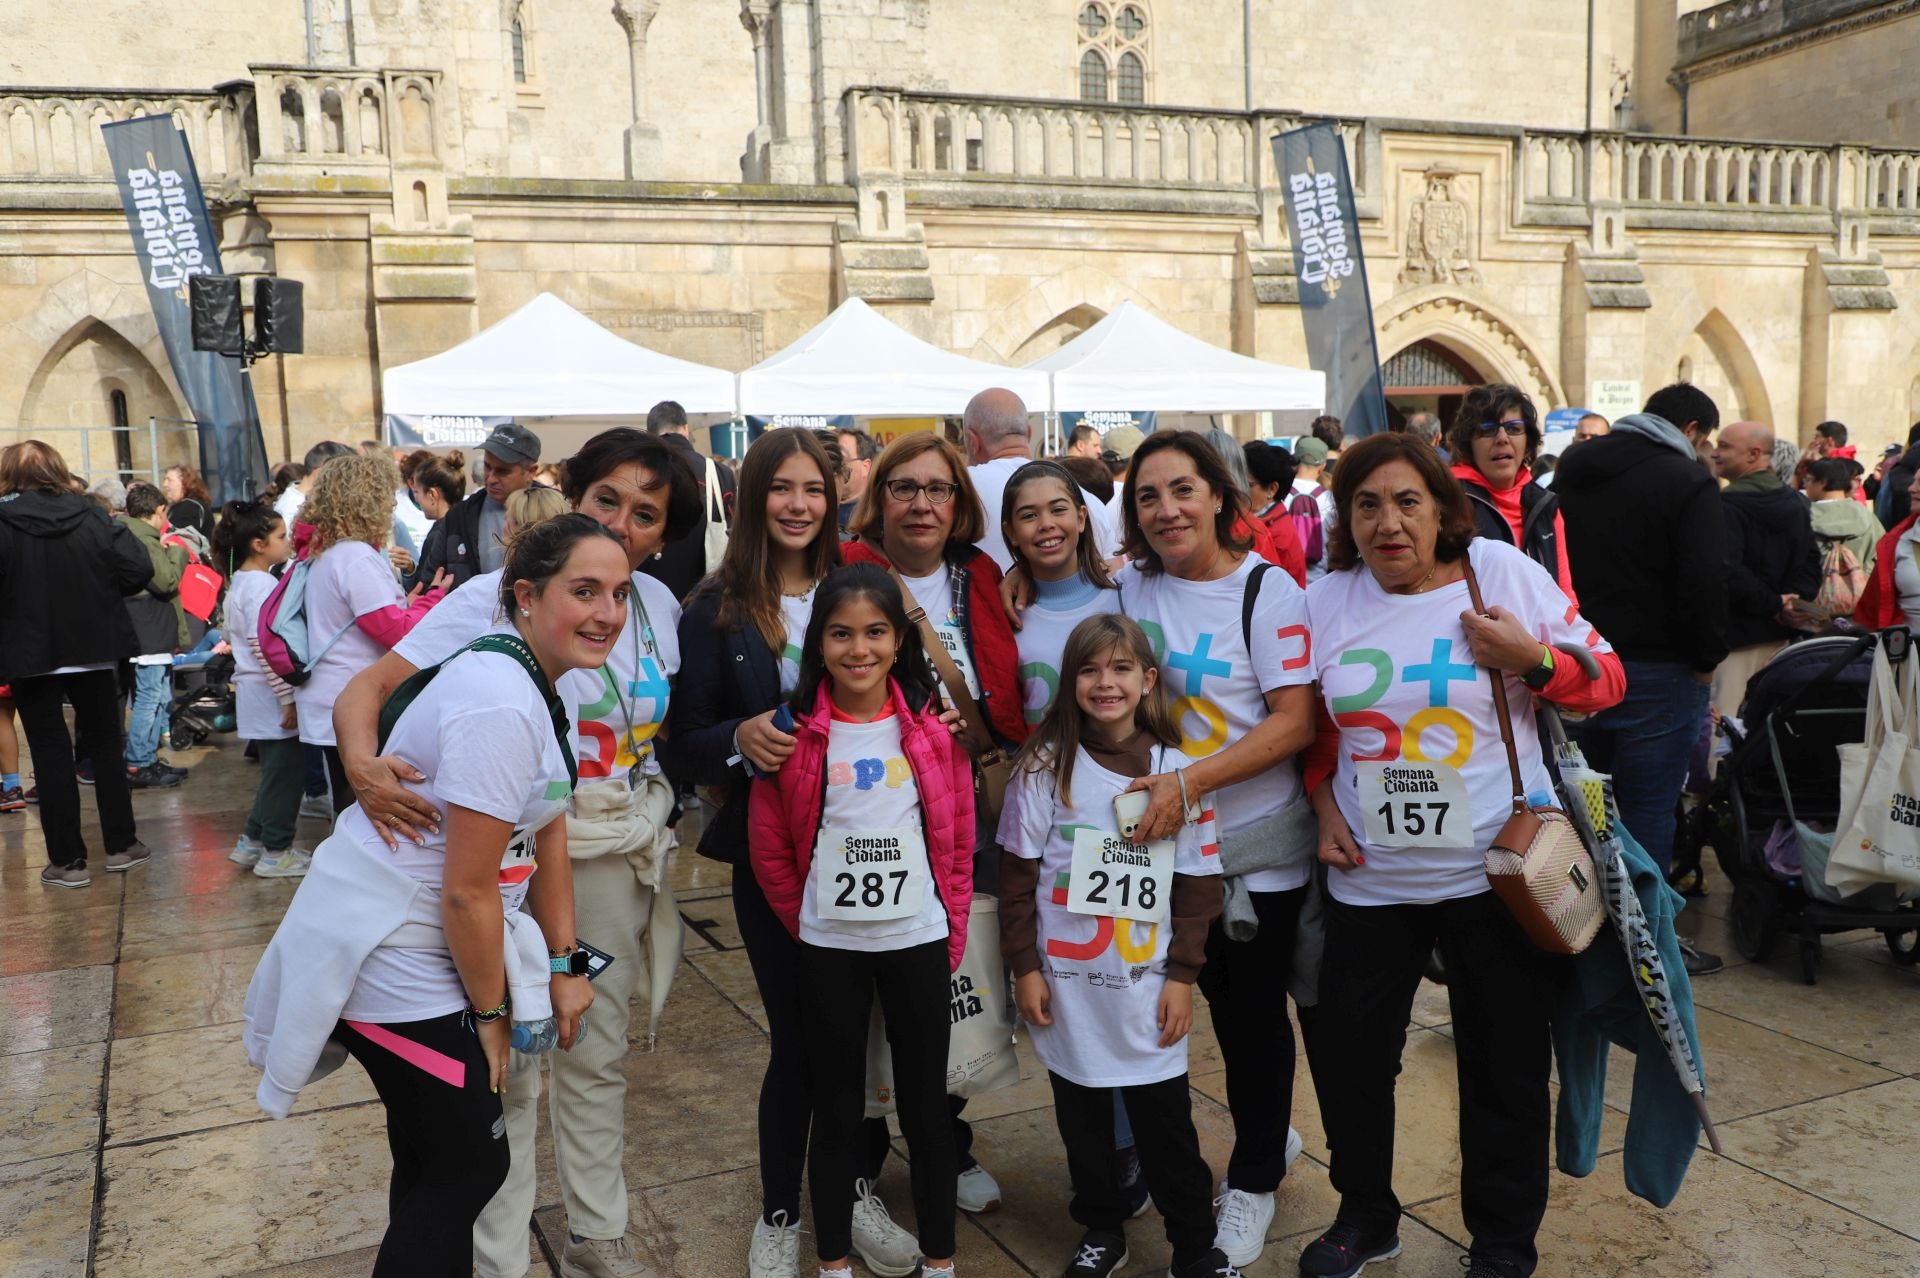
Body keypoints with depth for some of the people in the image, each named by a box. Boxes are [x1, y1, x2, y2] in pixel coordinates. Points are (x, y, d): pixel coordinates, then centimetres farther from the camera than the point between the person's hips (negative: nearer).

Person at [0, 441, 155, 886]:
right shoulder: (90, 517, -4)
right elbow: (139, 569, -9)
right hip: (93, 650, 2)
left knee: (51, 756, 5)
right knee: (106, 746, 14)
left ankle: (67, 860, 8)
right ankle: (121, 845, 19)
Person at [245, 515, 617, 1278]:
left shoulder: (537, 680, 3)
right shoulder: (500, 707, -28)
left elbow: (547, 830, 8)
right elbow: (467, 893, -24)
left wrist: (564, 967, 7)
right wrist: (491, 1014, -11)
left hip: (429, 946, 9)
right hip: (387, 953, -9)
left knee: (435, 1158, 22)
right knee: (469, 1166, 3)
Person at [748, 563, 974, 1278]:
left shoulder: (933, 728, -4)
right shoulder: (794, 734, -7)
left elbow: (960, 840, 2)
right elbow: (769, 850, 0)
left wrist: (953, 935, 1)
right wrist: (807, 923, 2)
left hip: (918, 942, 1)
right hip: (828, 950, 0)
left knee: (926, 1107, 10)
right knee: (837, 1111, 12)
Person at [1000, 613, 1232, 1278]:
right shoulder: (1045, 767, -5)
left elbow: (1196, 885, 1)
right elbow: (1018, 874, -1)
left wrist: (1181, 974, -1)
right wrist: (1025, 966, -3)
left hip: (1146, 988, 0)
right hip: (1066, 985, 1)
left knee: (1164, 1120, 6)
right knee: (1082, 1116, 14)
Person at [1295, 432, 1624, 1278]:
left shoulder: (1502, 572, -6)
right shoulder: (1326, 601, 2)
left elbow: (1605, 680, -1)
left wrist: (1532, 660, -19)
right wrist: (1325, 806, 2)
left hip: (1493, 868, -2)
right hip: (1370, 876, 3)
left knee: (1505, 1068, 10)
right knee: (1346, 1049, 12)